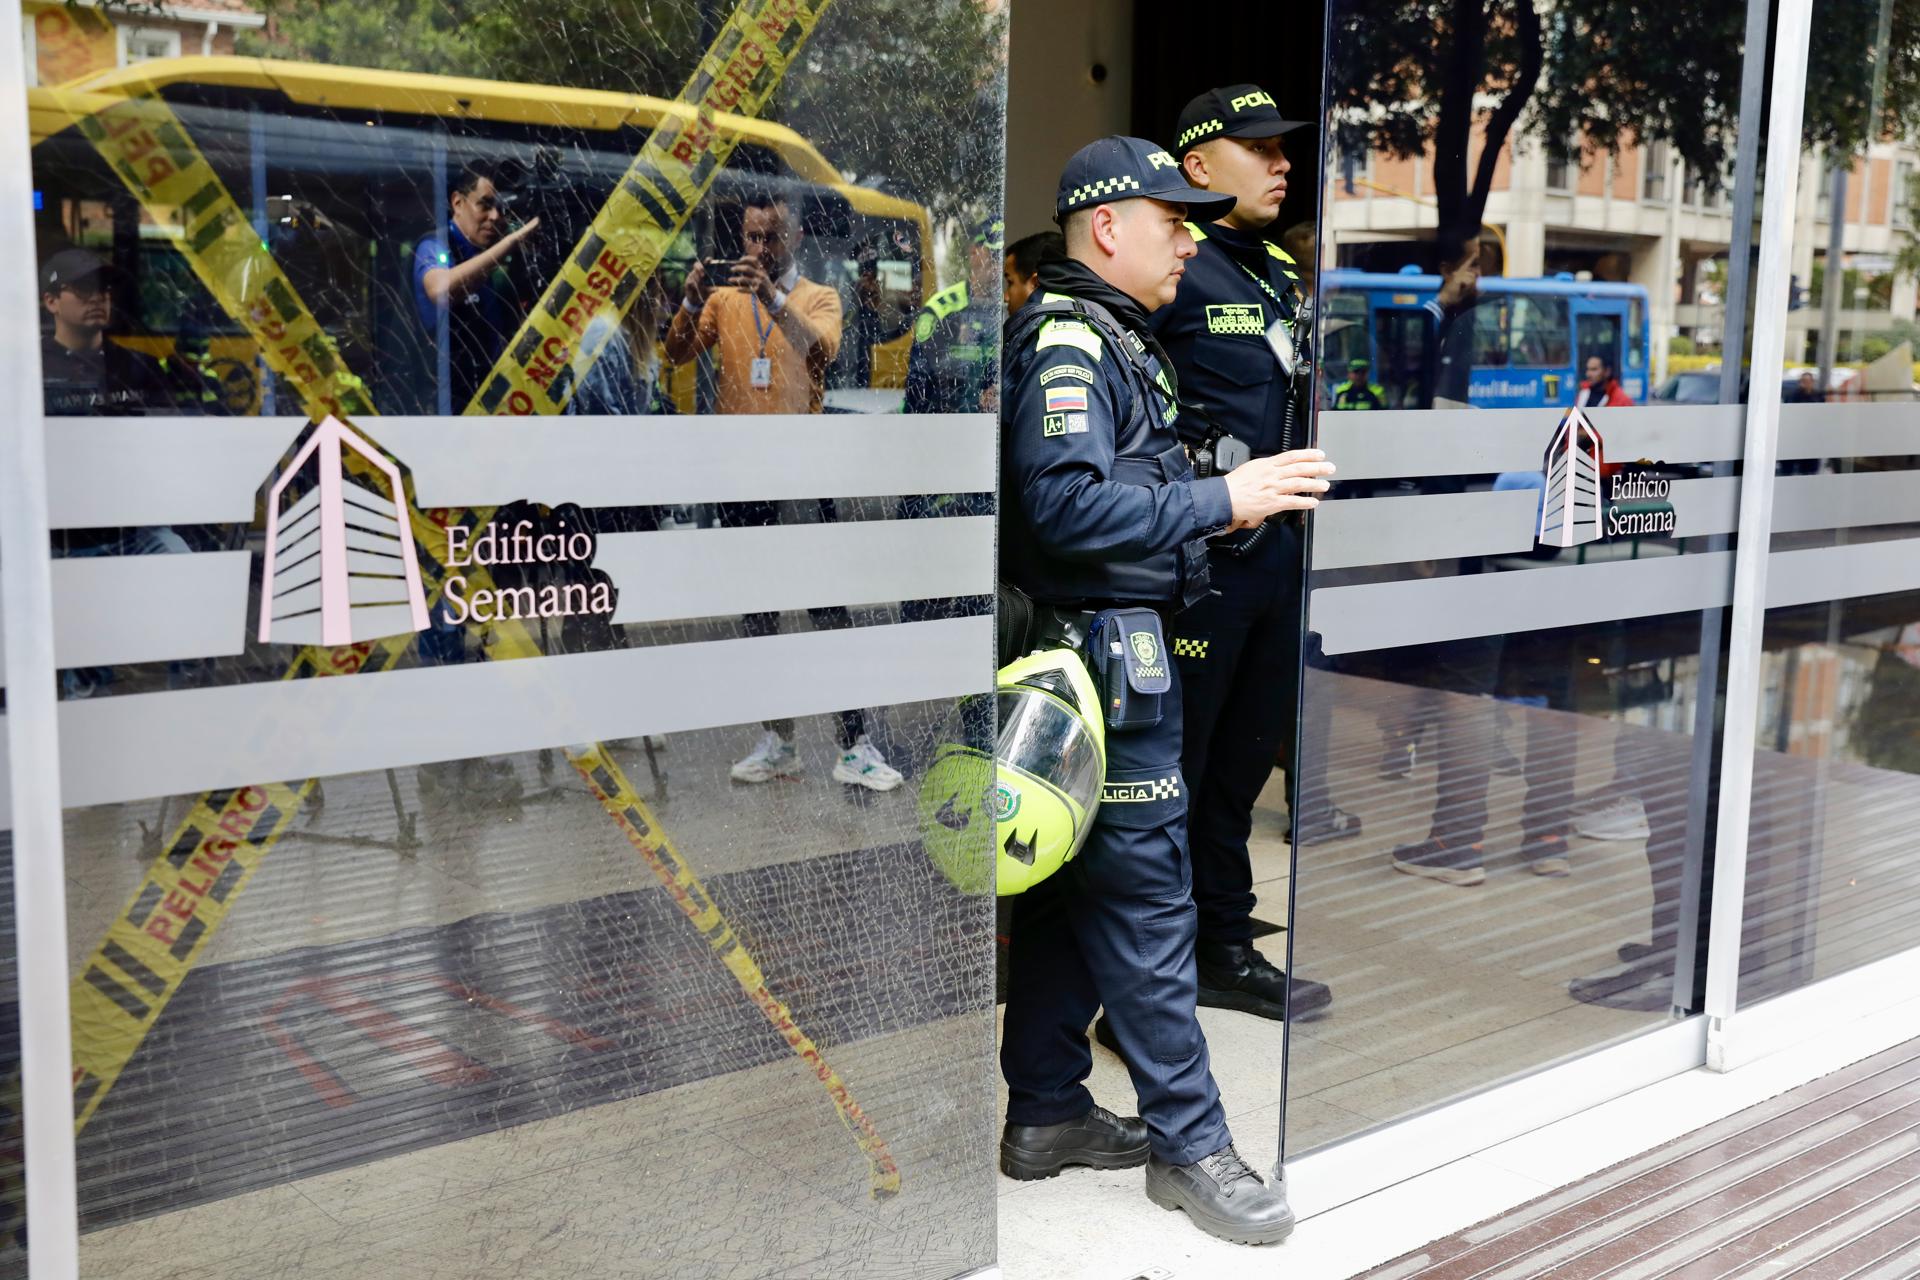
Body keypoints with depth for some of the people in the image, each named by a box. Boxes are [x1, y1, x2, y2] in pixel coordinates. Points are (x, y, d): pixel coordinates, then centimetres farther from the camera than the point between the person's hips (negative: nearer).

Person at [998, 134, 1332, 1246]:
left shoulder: (1121, 341, 20)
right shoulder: (1065, 342, -13)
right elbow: (1067, 506, -25)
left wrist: (1227, 501, 11)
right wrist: (1222, 502, -22)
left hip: (1126, 647, 11)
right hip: (1105, 645, -11)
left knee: (1074, 890, 14)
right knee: (1144, 896, -4)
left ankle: (1046, 1111, 25)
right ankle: (1190, 1143, 6)